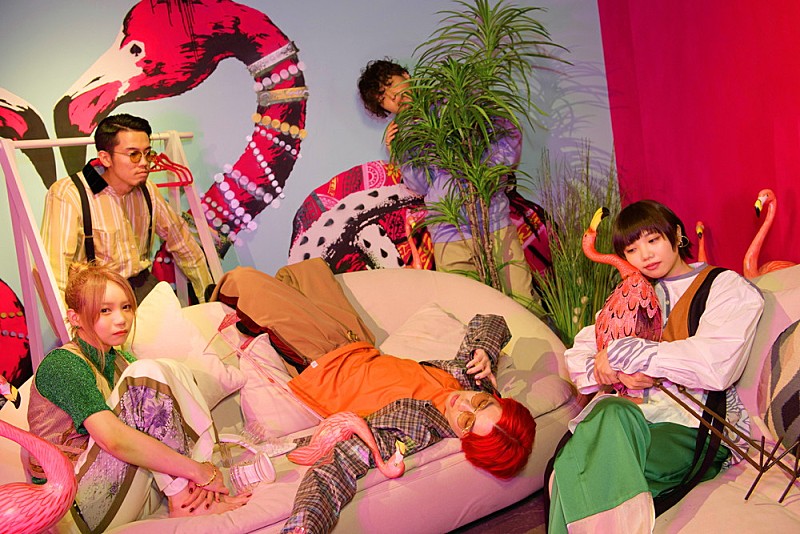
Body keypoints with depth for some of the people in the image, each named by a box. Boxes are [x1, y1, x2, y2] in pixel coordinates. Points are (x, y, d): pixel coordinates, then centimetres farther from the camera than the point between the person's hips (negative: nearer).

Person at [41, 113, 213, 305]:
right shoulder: (67, 195, -15)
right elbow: (53, 269, -23)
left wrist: (209, 297, 16)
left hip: (144, 287, 5)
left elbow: (180, 241, 17)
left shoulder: (147, 190, 6)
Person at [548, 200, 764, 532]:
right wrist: (616, 374, -7)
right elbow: (578, 355, 17)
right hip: (625, 412, 5)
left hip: (688, 424, -4)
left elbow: (714, 367, -11)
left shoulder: (727, 288, 8)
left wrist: (620, 353, -8)